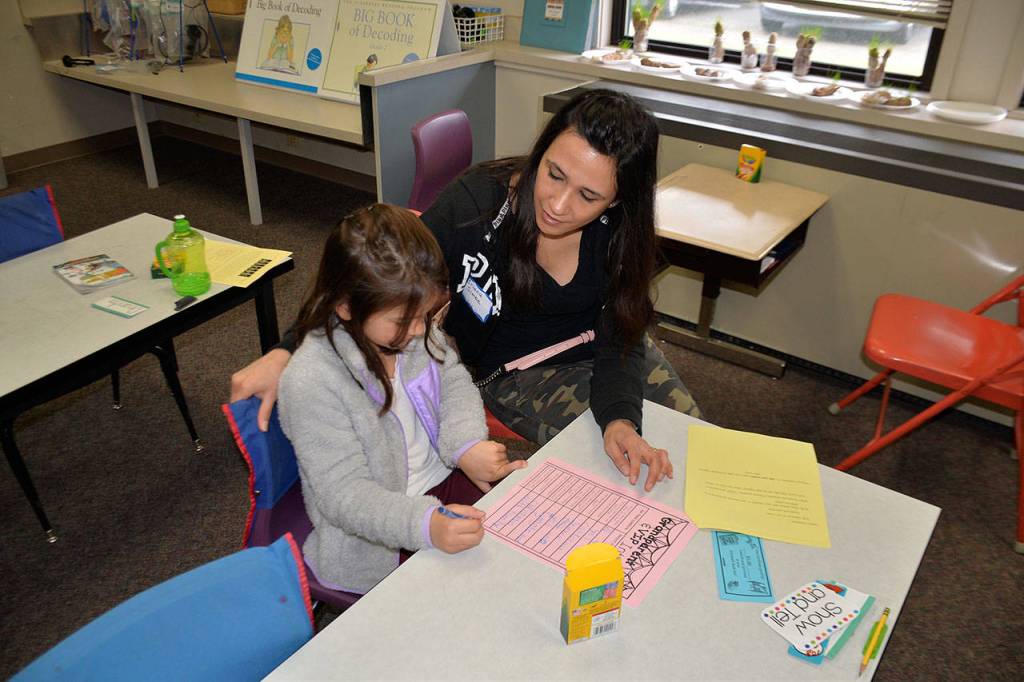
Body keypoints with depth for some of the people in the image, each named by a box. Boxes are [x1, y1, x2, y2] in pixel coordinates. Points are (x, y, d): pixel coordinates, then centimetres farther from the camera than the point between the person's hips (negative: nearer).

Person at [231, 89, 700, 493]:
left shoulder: (621, 229, -21)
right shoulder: (473, 203, -29)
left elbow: (621, 341, -17)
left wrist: (621, 421, -37)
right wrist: (286, 353, -35)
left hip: (591, 349, 4)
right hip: (513, 371, -3)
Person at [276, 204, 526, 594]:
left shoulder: (409, 328, -8)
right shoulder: (311, 383, -27)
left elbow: (453, 378, 5)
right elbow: (344, 494, -26)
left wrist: (466, 443, -16)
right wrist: (426, 524, -42)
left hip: (443, 475, 7)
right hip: (379, 540, -6)